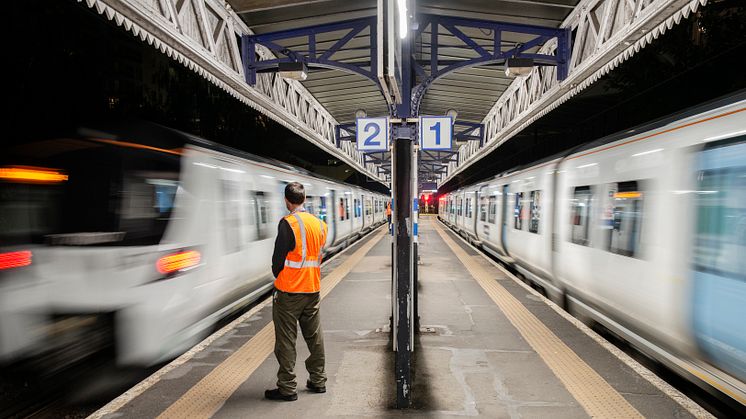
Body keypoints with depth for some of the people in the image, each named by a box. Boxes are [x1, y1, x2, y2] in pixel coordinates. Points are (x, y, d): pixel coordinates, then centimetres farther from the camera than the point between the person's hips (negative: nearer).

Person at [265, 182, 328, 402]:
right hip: (313, 289, 6)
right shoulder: (319, 224, 5)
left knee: (286, 340, 5)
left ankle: (287, 388, 12)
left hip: (289, 292, -6)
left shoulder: (288, 223, -15)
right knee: (314, 336, 16)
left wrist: (278, 276, 6)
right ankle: (318, 381, 26)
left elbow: (279, 257, -13)